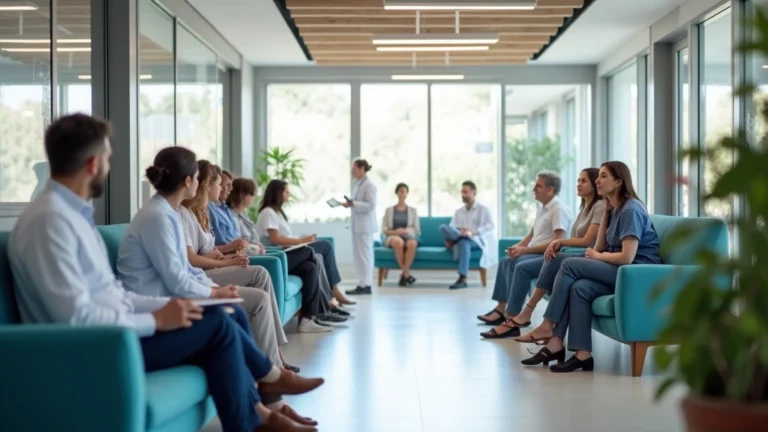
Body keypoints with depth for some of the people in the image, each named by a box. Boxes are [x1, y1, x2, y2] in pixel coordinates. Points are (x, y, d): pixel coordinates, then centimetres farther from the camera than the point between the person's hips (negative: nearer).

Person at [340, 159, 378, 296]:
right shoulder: (357, 184, 14)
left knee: (364, 254, -6)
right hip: (357, 223, 9)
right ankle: (363, 283, 15)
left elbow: (370, 205, -18)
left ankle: (365, 285, -3)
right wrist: (349, 204, 7)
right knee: (358, 254, 10)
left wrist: (353, 204, -24)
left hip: (365, 224, -9)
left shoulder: (369, 185, -12)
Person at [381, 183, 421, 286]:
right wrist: (395, 232, -11)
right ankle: (407, 273, -29)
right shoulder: (389, 210, 16)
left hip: (408, 236, 1)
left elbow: (417, 230, 13)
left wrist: (408, 230, -8)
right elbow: (384, 230, 9)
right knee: (399, 242, -41)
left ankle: (404, 275, -33)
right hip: (392, 237, -1)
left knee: (412, 243, -40)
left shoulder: (412, 210, 18)